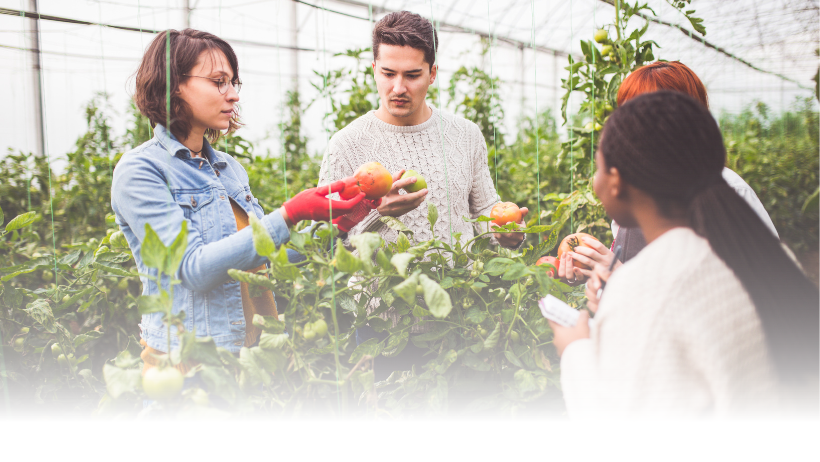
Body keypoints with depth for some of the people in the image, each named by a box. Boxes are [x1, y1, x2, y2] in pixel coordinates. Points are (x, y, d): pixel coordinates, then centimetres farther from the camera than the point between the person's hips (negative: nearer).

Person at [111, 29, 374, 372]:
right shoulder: (139, 170, -10)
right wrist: (288, 216, -25)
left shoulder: (230, 168, 12)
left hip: (258, 345, 7)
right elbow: (193, 268, -21)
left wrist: (329, 227, 0)